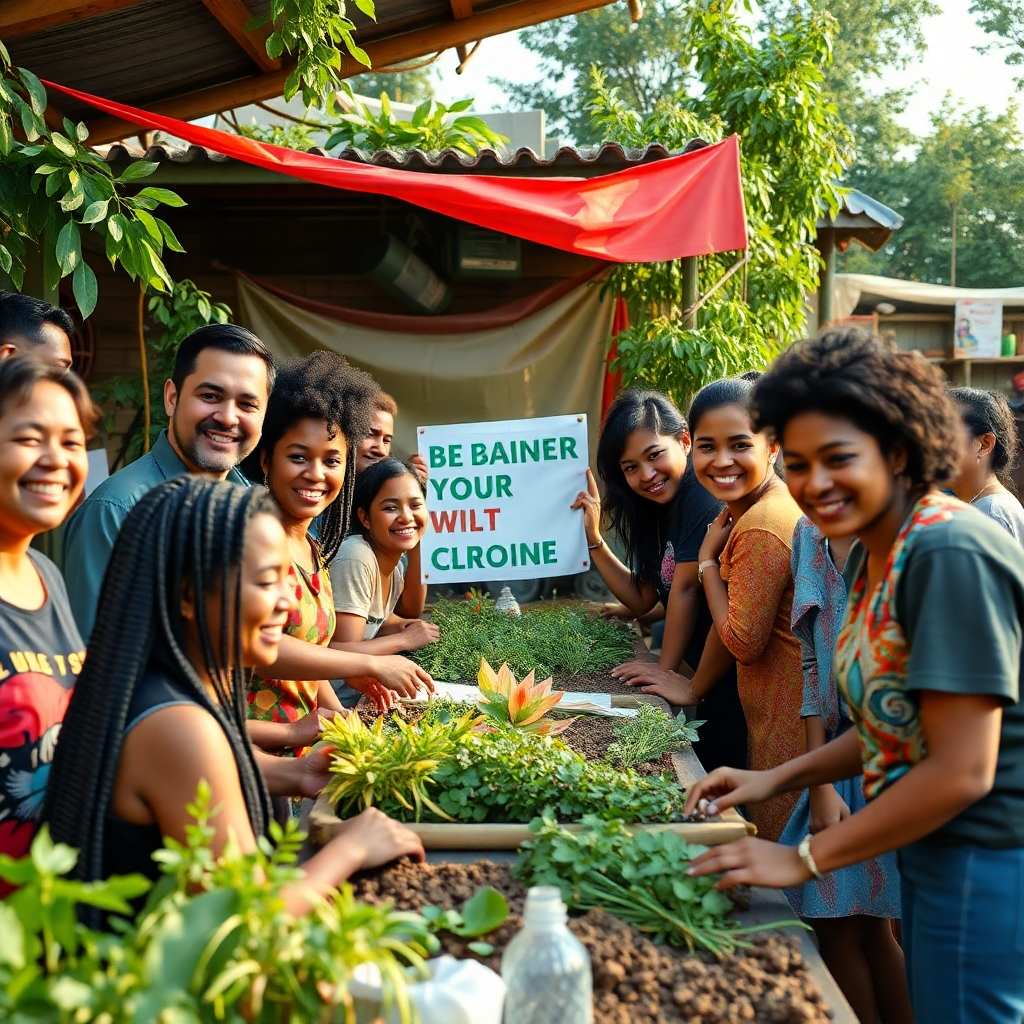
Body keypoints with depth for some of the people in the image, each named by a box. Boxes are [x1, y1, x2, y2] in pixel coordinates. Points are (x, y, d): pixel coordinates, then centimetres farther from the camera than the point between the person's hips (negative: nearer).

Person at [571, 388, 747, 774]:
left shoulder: (705, 498, -18)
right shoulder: (661, 508, 10)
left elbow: (685, 588, -16)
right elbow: (642, 599, 11)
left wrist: (666, 669, -7)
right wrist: (593, 536, 4)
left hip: (736, 679, -9)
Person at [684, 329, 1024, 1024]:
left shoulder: (949, 553, -24)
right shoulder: (876, 553, 5)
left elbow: (962, 769, -24)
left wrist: (804, 859, -17)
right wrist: (776, 780, 4)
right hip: (935, 855, 9)